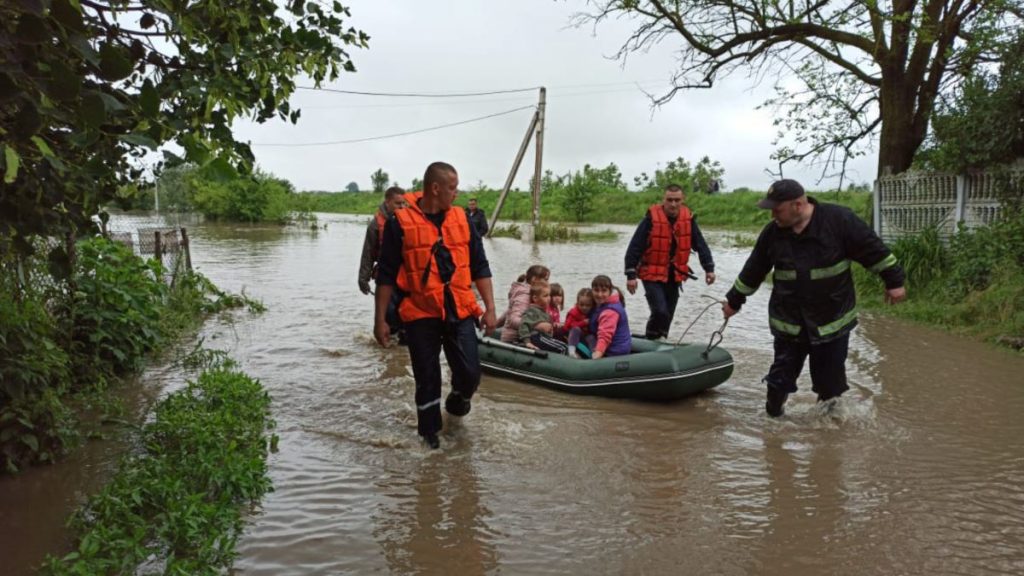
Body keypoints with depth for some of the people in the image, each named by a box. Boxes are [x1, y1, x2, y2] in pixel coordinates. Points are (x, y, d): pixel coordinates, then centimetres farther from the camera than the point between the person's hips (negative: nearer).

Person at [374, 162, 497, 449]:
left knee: (470, 373, -2)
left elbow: (480, 267, 10)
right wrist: (380, 319, -2)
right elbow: (386, 275, -1)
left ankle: (457, 403, 32)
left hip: (460, 312, 3)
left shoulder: (461, 219, 6)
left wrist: (490, 307, 4)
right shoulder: (401, 222, -5)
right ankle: (429, 431, 29)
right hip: (420, 314, -2)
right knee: (426, 379, 8)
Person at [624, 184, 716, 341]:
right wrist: (631, 275, -15)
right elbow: (634, 247, -13)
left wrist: (709, 268, 0)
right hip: (653, 275, -5)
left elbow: (701, 245, 8)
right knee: (660, 312, -19)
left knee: (668, 315, 12)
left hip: (675, 276, 5)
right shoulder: (652, 219, -14)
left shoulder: (688, 219, -1)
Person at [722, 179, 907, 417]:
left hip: (832, 320, -2)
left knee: (831, 379, 11)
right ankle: (773, 416, 26)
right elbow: (753, 271, 8)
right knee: (781, 376, 8)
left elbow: (873, 251, -6)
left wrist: (894, 280, -4)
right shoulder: (772, 232, -4)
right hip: (788, 322, 2)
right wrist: (734, 300, 15)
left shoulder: (839, 219, -14)